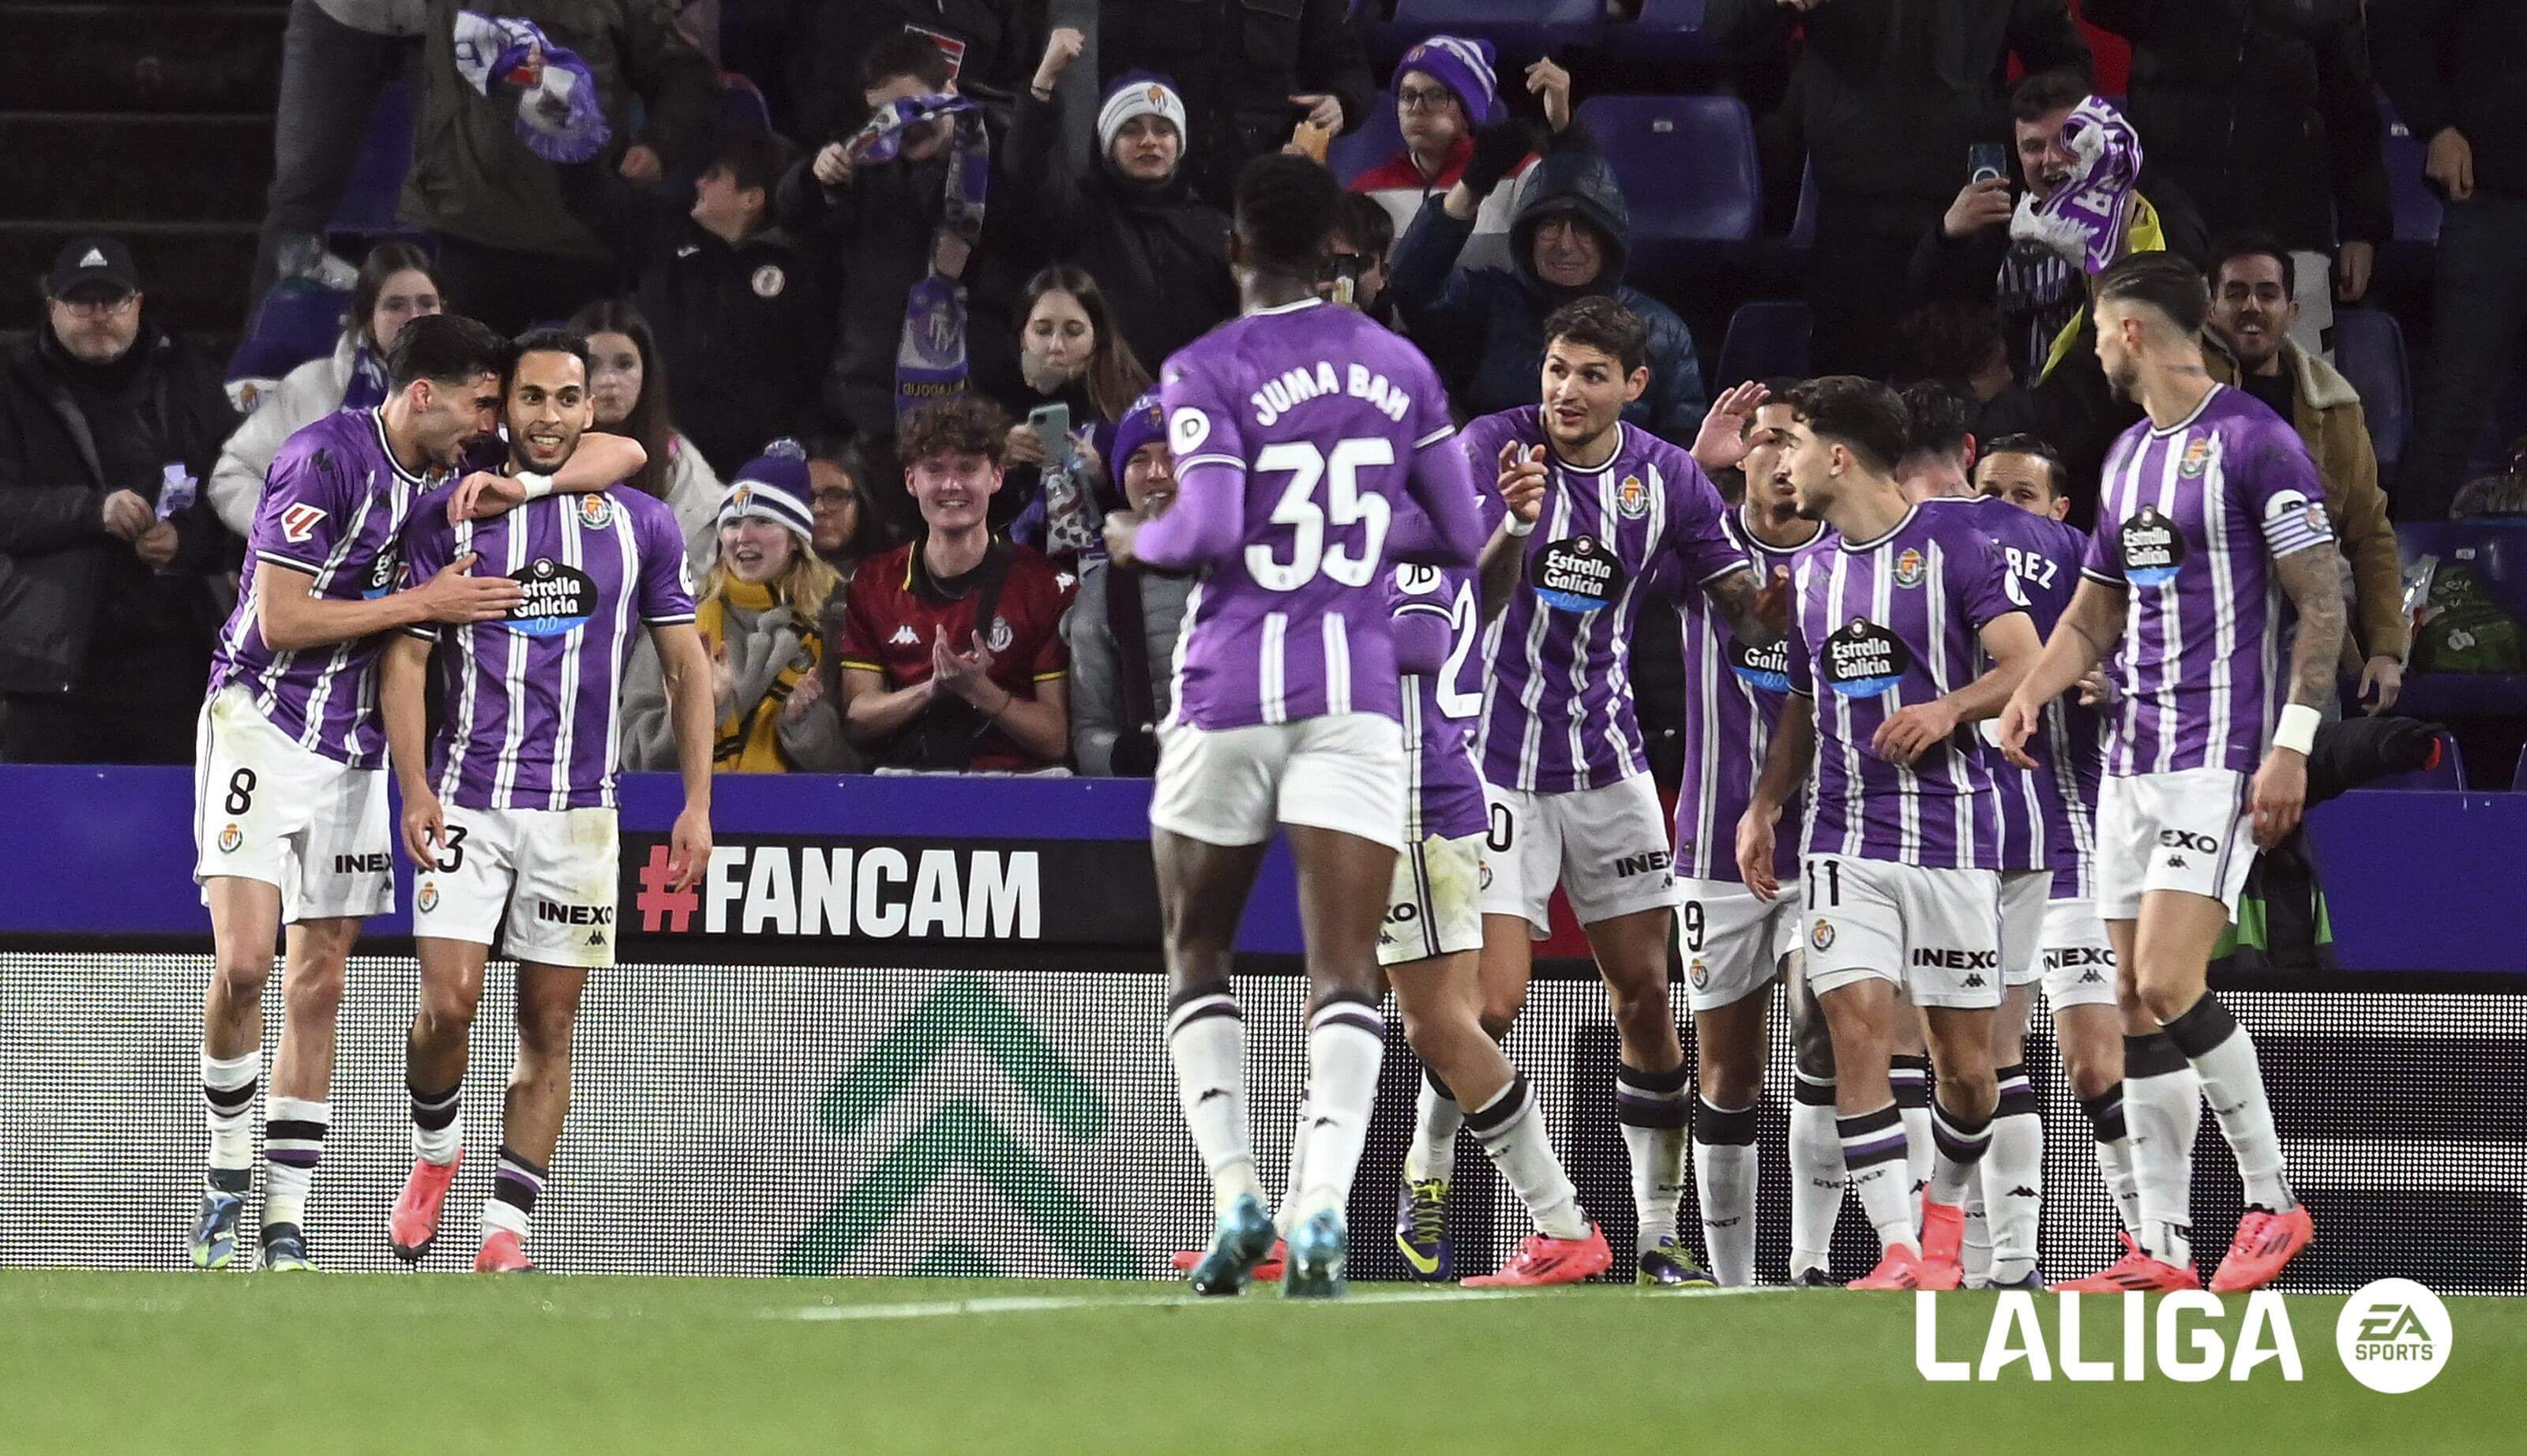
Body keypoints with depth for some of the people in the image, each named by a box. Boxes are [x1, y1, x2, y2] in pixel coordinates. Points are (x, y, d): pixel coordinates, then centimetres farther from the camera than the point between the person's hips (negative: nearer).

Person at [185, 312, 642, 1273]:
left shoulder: (457, 472, 4)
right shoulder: (326, 459, -16)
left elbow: (623, 453, 5)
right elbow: (281, 620, -18)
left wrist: (527, 484, -14)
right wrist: (424, 603, -18)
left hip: (353, 750, 6)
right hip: (262, 726, -6)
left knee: (318, 986, 3)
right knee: (242, 964, -18)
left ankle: (285, 1228, 5)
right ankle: (227, 1184, 1)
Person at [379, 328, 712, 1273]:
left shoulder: (642, 525, 6)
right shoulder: (447, 516, 2)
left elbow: (687, 667, 10)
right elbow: (405, 659, 1)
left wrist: (696, 805, 3)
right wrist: (415, 789, -11)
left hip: (579, 811, 2)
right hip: (466, 801, -2)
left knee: (550, 1024, 1)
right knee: (448, 1006, -12)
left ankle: (506, 1229, 7)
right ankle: (435, 1155, 17)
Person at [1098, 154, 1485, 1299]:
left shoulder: (1207, 371, -5)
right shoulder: (1399, 368, 9)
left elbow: (1210, 529, -15)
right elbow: (1457, 536, 13)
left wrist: (1135, 540, 4)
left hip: (1230, 687, -2)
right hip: (1354, 689, 2)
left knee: (1197, 955, 14)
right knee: (1344, 967, -5)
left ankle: (1233, 1189, -1)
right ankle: (1323, 1206, -23)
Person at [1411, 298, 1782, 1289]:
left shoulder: (1666, 477, 0)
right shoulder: (1494, 447, -10)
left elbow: (1751, 618, 2)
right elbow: (1473, 604, -19)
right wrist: (1513, 526, -38)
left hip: (1606, 761, 4)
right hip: (1497, 759, -4)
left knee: (1646, 999, 2)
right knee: (1492, 1002, -13)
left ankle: (1658, 1237, 10)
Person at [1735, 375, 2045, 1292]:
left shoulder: (1954, 546, -4)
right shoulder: (1810, 571, 14)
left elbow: (2027, 667, -8)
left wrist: (1949, 708, -24)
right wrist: (1763, 807, 12)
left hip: (1952, 831, -4)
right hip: (1844, 834, 4)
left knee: (1965, 1059, 0)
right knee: (1857, 1028, -14)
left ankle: (1945, 1213, 28)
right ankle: (1897, 1250, -16)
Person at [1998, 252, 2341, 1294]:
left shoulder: (2252, 442, -9)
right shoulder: (2128, 456, 17)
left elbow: (2322, 602, -12)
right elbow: (2096, 611, 24)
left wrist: (2292, 746, -18)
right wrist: (2033, 691, 5)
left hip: (2221, 759, -9)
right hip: (2133, 760, 9)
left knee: (2168, 983, -19)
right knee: (2137, 1007, 4)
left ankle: (2272, 1202, -5)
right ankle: (2162, 1252, 7)